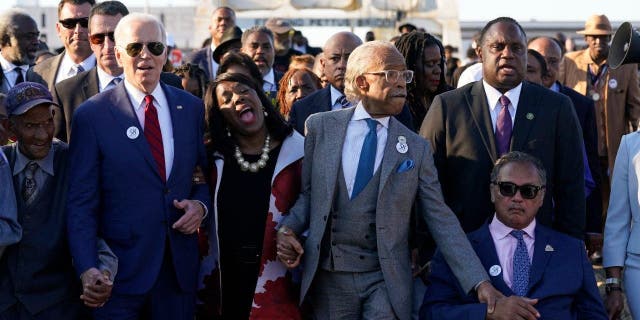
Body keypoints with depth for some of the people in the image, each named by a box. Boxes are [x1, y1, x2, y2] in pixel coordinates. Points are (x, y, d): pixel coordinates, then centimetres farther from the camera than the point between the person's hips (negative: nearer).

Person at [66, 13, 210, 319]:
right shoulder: (91, 115, -4)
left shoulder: (192, 108, 7)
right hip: (119, 271, -3)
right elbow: (81, 202, -6)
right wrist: (87, 269, -16)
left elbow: (206, 174, 18)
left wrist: (200, 204, -4)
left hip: (180, 268, 3)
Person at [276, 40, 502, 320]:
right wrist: (288, 228, -11)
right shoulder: (320, 127, 2)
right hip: (328, 275, 1)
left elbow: (442, 221, -1)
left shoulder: (416, 148, 1)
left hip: (387, 279, -1)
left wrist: (479, 282, -9)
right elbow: (308, 192, 9)